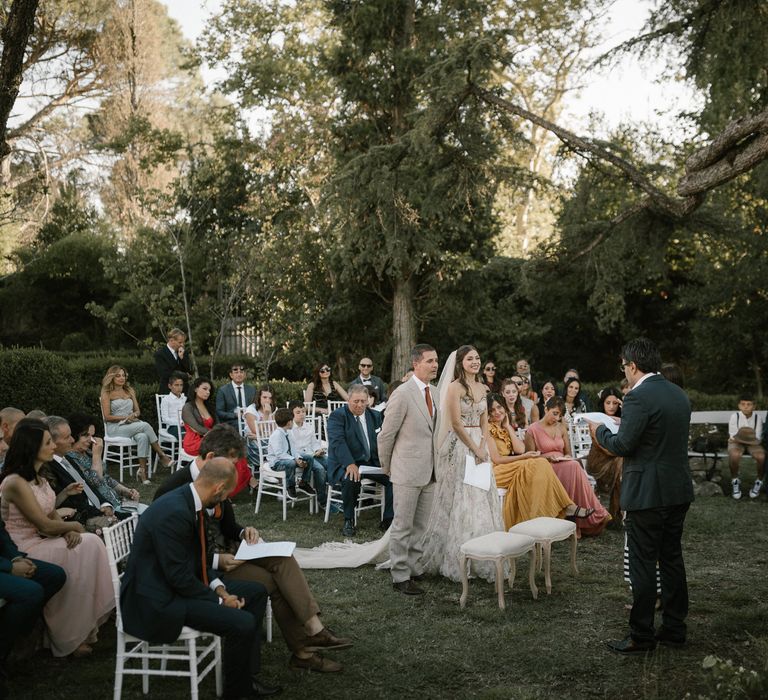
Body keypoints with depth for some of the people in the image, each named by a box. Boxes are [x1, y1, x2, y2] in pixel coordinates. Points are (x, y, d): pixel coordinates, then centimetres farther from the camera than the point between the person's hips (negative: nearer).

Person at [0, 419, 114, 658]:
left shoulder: (37, 477, 11)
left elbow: (53, 514, 13)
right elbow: (45, 524, -19)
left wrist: (69, 532, -8)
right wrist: (74, 527, -1)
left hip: (41, 541, 8)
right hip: (22, 552, -8)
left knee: (92, 544, -12)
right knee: (82, 554, -21)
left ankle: (86, 625, -8)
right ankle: (68, 638, -7)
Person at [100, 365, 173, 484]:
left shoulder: (130, 391, 18)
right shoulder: (107, 394, 2)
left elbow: (138, 411, 17)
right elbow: (107, 417, -5)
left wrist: (134, 415, -7)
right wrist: (125, 417, -12)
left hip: (131, 425, 4)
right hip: (115, 428, -4)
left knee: (143, 437, -33)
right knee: (145, 425, -30)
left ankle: (142, 470, -35)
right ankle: (162, 455, -21)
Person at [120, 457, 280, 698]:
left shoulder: (190, 501, 4)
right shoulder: (174, 512, -27)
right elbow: (179, 577, -25)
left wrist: (218, 588, -2)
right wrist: (219, 601, -13)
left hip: (182, 582, 11)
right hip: (159, 599, -11)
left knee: (256, 592, 12)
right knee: (242, 623, -24)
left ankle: (247, 676, 14)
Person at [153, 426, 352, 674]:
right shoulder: (173, 489, -20)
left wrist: (243, 532, -6)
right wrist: (215, 560, -26)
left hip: (223, 550, 8)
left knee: (282, 558, -14)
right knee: (269, 581, -20)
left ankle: (314, 629, -20)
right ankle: (301, 651, -9)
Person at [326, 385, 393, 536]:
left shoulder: (375, 416, 13)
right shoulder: (337, 416, -5)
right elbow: (337, 441, -19)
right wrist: (350, 464, -33)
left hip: (372, 462, 5)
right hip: (345, 463, -5)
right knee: (351, 479, -36)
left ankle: (388, 520, -5)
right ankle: (348, 521, -15)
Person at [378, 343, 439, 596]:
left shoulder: (434, 392, 8)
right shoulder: (402, 394, -16)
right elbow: (386, 435, -10)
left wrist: (435, 465, 17)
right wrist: (386, 467, 0)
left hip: (429, 471, 7)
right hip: (407, 470, -7)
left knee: (420, 525, 16)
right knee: (403, 526, 2)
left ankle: (415, 567, 28)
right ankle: (400, 576, 9)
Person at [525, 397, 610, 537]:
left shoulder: (561, 428, 20)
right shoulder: (532, 430, 3)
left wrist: (565, 458, -3)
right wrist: (548, 457, -17)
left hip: (563, 467, 5)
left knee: (573, 466, -32)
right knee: (573, 467, -33)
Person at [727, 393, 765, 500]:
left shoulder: (757, 417, -11)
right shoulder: (735, 417, -13)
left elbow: (758, 440, -13)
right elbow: (733, 437, -10)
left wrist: (738, 439, -19)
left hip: (753, 444, 1)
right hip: (737, 443, -1)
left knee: (762, 457, -31)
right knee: (734, 455, -36)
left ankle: (759, 481, 1)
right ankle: (735, 480, -7)